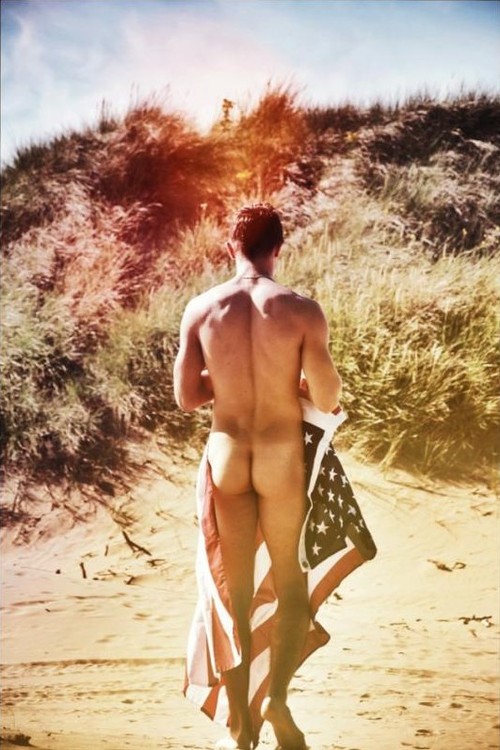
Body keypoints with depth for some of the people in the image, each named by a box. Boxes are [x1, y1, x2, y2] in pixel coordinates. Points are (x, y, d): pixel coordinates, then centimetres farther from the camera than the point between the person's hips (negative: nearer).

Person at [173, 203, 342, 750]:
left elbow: (186, 398, -1)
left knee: (235, 594, 12)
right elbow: (326, 400, -11)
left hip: (227, 459, 2)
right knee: (292, 585, 18)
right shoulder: (303, 310, -11)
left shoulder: (201, 309, -5)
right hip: (283, 460, -2)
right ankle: (278, 697, 4)